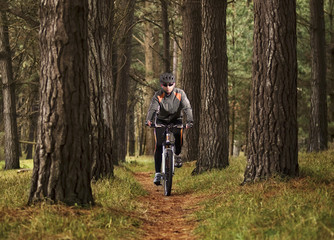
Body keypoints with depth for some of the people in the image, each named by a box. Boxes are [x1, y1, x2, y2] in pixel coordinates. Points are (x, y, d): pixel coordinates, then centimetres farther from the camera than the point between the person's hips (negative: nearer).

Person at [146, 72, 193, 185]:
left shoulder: (180, 93, -18)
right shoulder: (158, 95, -20)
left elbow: (187, 107, -27)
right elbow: (152, 109, -33)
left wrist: (189, 121, -45)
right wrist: (149, 120, -53)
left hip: (175, 120, 1)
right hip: (161, 121, -1)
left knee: (178, 136, -25)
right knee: (159, 145, -13)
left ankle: (177, 155, 9)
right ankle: (158, 173, -9)